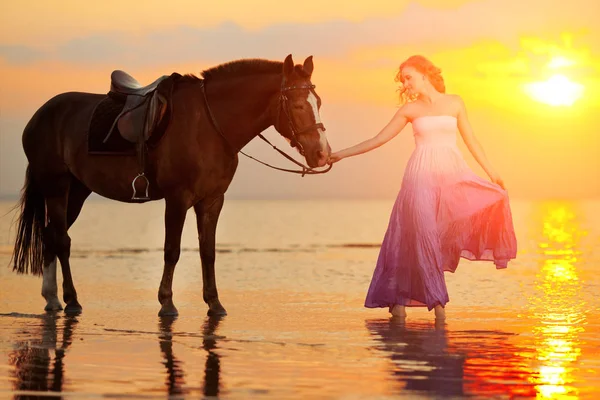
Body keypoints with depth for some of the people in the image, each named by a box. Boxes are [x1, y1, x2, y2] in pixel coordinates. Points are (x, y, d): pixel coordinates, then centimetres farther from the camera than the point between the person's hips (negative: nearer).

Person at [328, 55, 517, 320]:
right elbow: (378, 139, 9)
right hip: (422, 176, -2)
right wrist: (342, 154, 4)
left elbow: (470, 140, 14)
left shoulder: (454, 103, 11)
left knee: (493, 199, -19)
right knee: (422, 233, -13)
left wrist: (491, 172, 9)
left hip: (452, 173, 2)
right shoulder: (409, 110, 9)